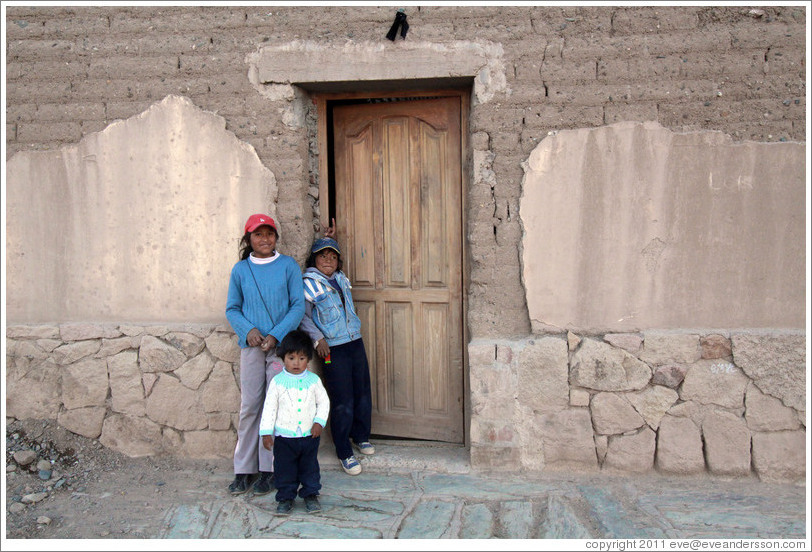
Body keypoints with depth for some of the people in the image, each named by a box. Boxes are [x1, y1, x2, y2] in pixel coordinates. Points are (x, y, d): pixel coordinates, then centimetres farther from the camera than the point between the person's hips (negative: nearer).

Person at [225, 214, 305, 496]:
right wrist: (248, 330, -8)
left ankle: (269, 469, 13)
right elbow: (232, 308, 11)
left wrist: (276, 335, -12)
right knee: (249, 406, 4)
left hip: (281, 344, -1)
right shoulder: (240, 269, 7)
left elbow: (298, 305, 0)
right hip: (251, 346, 1)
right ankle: (244, 470, 15)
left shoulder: (288, 265, 2)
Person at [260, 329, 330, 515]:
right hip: (284, 436, -1)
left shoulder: (313, 380, -2)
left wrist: (319, 422, -7)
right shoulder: (278, 381, -5)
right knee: (285, 469, 8)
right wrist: (266, 432, -5)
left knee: (310, 468, 12)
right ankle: (285, 498, 24)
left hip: (309, 435, 1)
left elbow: (323, 402, 6)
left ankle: (311, 495, 28)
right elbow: (270, 407, -2)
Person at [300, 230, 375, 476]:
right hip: (333, 350, -6)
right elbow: (303, 315, -9)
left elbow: (334, 268, 36)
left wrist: (331, 239, 26)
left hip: (355, 343, 6)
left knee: (363, 394, 13)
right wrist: (317, 338, -19)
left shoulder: (341, 278, 12)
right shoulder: (309, 282, -6)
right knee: (343, 403, -2)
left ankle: (361, 436, 36)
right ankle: (344, 453, 13)